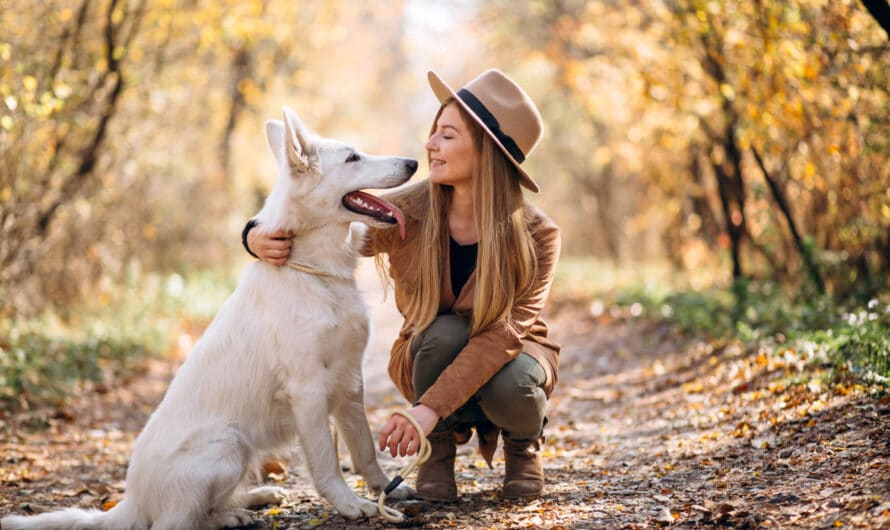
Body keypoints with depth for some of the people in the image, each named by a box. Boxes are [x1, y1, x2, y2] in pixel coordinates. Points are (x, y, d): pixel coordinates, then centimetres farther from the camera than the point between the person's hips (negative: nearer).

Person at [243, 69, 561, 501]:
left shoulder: (536, 236, -24)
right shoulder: (406, 214, -20)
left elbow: (501, 333, -33)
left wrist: (430, 407, -45)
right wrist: (259, 238, -36)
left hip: (509, 355, -1)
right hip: (430, 357, 1)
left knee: (511, 384, -36)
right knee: (446, 331, -35)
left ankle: (524, 441, 2)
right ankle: (439, 446, -5)